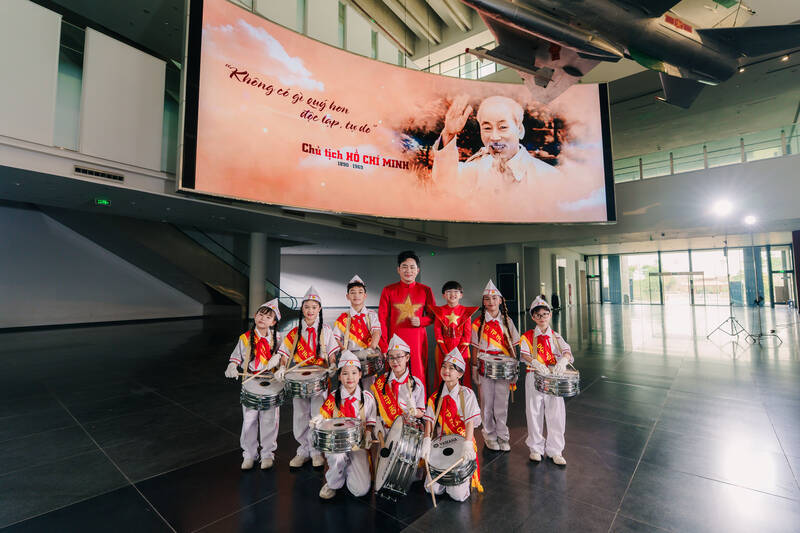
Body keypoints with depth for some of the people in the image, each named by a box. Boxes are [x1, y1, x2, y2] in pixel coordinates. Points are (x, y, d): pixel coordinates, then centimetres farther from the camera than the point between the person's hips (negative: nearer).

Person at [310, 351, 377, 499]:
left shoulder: (367, 398, 0)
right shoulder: (333, 398, -2)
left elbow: (370, 421, 9)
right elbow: (324, 415, 1)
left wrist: (368, 433, -10)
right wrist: (317, 420, -21)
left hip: (358, 444, 1)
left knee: (361, 490, -12)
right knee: (337, 457, -35)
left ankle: (347, 469, 20)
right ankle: (332, 483, 0)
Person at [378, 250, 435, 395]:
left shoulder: (425, 290, 3)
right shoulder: (388, 290, 0)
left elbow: (434, 315, 11)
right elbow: (382, 320, 0)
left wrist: (421, 321, -10)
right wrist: (384, 347, -6)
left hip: (418, 342, 1)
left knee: (419, 378, 5)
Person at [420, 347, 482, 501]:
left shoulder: (466, 394, -7)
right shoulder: (436, 396, 4)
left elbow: (470, 421, -16)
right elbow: (429, 420, -2)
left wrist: (467, 445, -28)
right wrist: (427, 440, -17)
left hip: (462, 444, -3)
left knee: (458, 495, -10)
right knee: (432, 489, -5)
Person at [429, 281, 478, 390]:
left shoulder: (466, 311, 2)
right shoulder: (439, 311, 3)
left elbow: (467, 334, -2)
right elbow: (437, 332, -2)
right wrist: (446, 353, -10)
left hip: (461, 349, 0)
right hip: (443, 349, 0)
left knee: (463, 378, 0)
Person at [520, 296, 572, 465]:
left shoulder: (556, 336, 9)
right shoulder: (528, 336, 1)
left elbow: (566, 350, -7)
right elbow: (524, 353, -13)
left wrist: (563, 360, -29)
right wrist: (535, 363, -32)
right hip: (534, 377, -2)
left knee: (556, 413, 5)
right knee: (534, 413, 6)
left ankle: (555, 450, 22)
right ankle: (536, 448, 25)